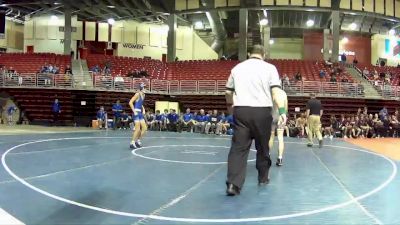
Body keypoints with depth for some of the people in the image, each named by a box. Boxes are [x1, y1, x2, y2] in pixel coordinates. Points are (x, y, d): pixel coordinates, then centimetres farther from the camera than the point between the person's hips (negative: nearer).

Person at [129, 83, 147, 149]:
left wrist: (143, 110, 13)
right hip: (136, 113, -8)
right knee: (138, 129, -10)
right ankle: (132, 143, 0)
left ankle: (138, 141, 20)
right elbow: (130, 102, -18)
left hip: (140, 113, 8)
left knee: (144, 128, 7)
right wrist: (134, 111, -18)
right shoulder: (137, 94, -12)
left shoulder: (143, 95, 13)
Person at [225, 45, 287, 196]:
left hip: (241, 110, 2)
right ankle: (263, 177, 30)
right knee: (262, 146, 15)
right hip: (262, 111, -1)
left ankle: (233, 184, -13)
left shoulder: (237, 68, 13)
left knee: (238, 147, -2)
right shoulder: (269, 68, 4)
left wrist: (230, 106, 39)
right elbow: (276, 91, -9)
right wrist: (282, 111, -15)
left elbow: (228, 91, 21)